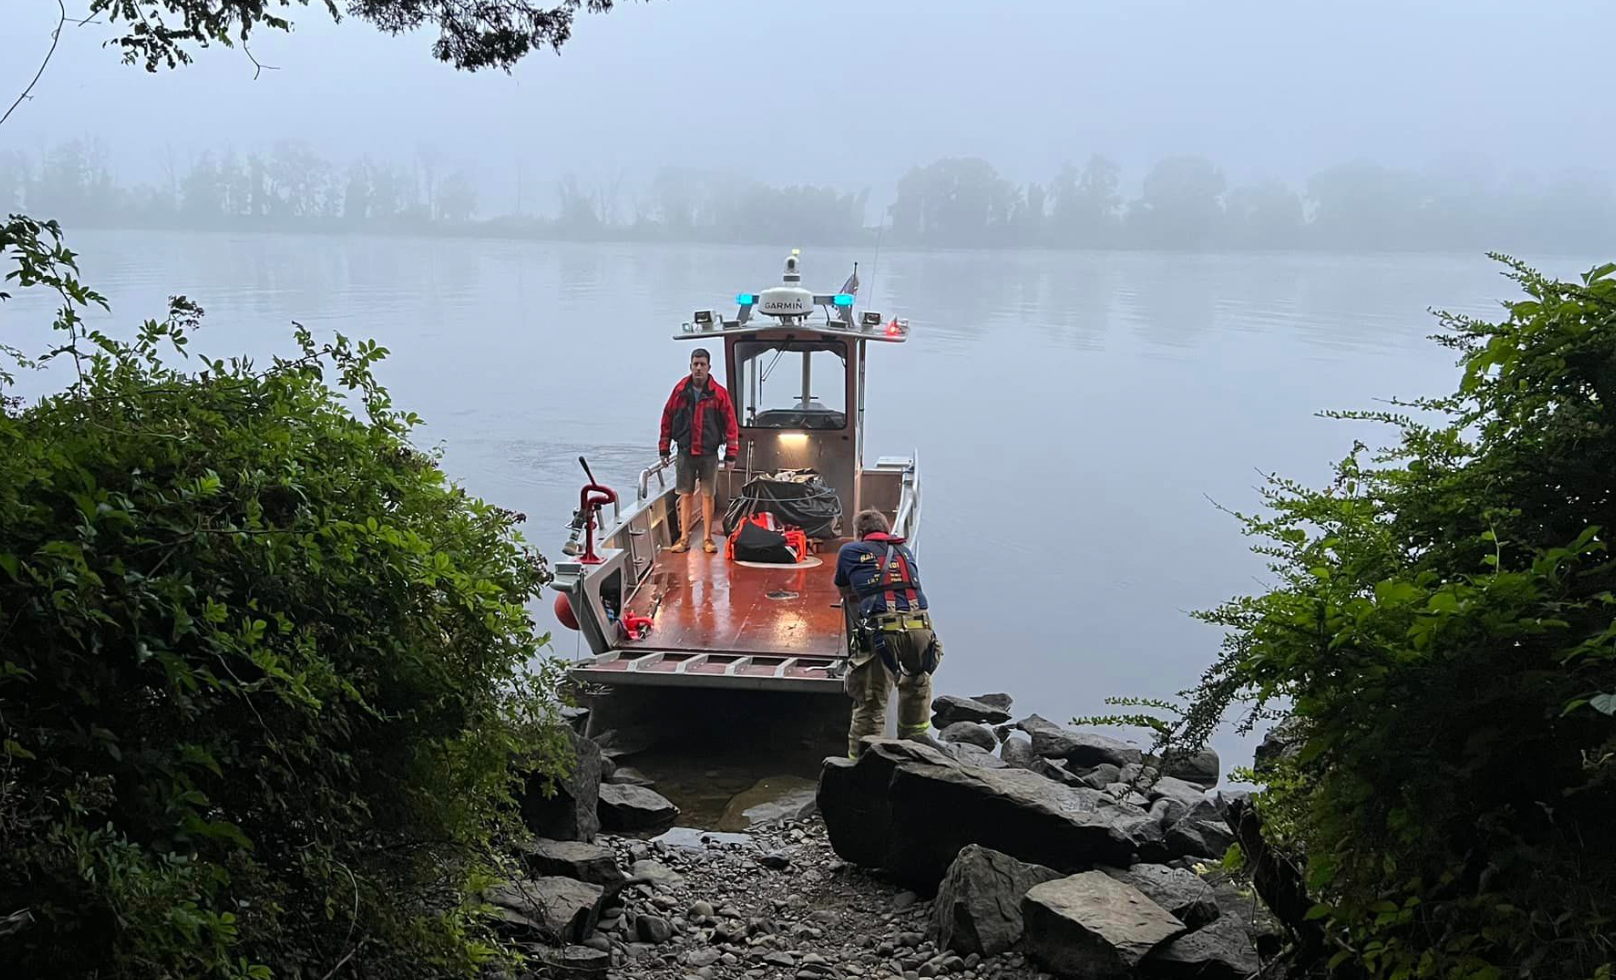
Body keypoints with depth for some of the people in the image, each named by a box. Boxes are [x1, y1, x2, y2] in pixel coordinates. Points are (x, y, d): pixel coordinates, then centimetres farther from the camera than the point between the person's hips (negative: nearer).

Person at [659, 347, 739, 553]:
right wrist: (664, 449, 7)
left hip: (709, 453, -1)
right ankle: (684, 537, 10)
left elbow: (730, 423, -1)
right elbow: (667, 419, 7)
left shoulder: (719, 393, -3)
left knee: (707, 495, 4)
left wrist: (731, 453, -4)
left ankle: (707, 538, 11)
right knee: (685, 495, 5)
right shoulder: (680, 391, 1)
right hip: (685, 453, 1)